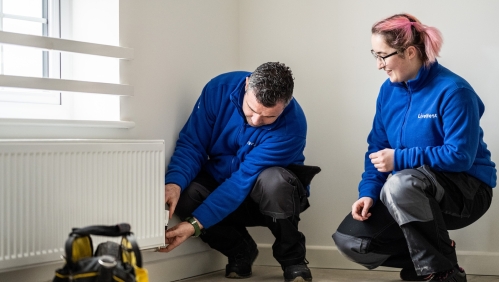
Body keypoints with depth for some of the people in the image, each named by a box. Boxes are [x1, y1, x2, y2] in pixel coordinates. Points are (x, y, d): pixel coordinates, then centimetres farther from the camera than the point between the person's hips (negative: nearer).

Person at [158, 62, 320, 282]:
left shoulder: (291, 125, -30)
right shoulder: (220, 89, -19)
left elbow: (243, 180, -33)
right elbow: (191, 144, -16)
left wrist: (195, 224, -39)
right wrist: (174, 183, -36)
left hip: (274, 199, -3)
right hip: (220, 181, 3)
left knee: (273, 180, -38)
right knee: (184, 193, -29)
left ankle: (292, 258, -8)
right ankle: (240, 252, 1)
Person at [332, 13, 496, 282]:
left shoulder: (452, 91, -21)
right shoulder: (389, 90, 1)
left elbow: (459, 156, -25)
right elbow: (377, 148, 4)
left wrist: (400, 159, -25)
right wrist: (368, 192, -12)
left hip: (465, 190, -7)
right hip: (410, 194, 7)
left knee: (400, 183, -38)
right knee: (349, 240, -8)